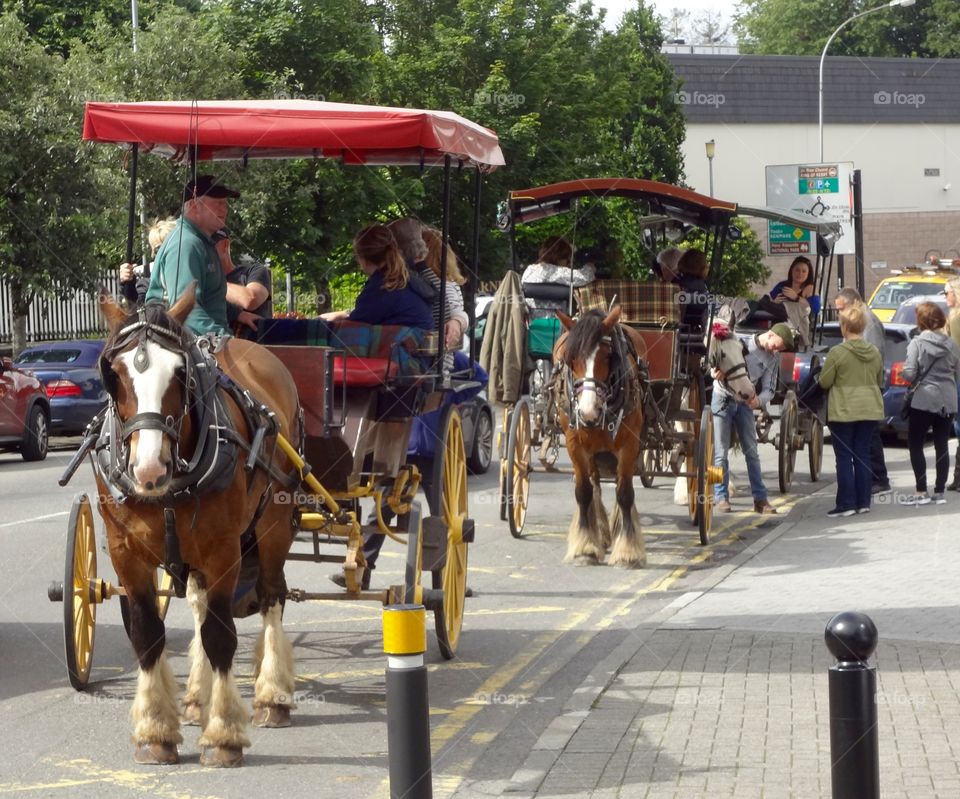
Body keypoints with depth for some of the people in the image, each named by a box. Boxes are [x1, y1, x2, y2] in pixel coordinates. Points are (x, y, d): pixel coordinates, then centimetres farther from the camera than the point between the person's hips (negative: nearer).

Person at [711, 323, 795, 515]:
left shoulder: (773, 358, -4)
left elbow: (769, 389, -4)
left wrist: (759, 400, -27)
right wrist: (716, 372, -33)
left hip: (745, 403, 4)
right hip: (723, 398, -4)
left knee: (752, 452, 2)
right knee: (720, 452, -2)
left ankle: (760, 498, 5)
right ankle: (721, 497, 6)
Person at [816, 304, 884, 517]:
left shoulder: (837, 352, -14)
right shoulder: (874, 352, 3)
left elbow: (824, 382, -9)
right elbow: (879, 381, 13)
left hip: (843, 411, -5)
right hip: (870, 410, 5)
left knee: (844, 457, 0)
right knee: (862, 455, 11)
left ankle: (846, 503, -1)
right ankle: (863, 502, 12)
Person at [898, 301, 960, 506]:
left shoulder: (917, 343, -12)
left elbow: (909, 373, -16)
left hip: (924, 400, -5)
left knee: (915, 445, 5)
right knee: (941, 446, 11)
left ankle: (921, 492, 1)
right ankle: (939, 492, 12)